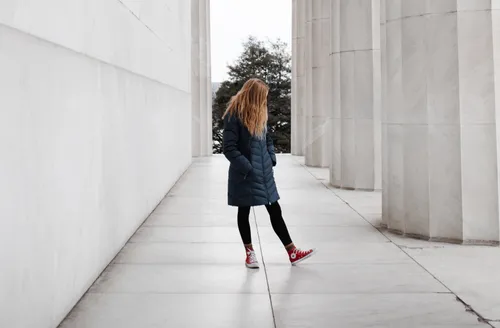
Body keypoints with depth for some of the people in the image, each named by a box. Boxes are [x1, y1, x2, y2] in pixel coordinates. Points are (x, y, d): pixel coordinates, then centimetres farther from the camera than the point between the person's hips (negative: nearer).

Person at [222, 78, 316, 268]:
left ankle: (292, 252, 12)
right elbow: (229, 147, -18)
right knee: (244, 212, 9)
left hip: (264, 172, 7)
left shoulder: (259, 113, 9)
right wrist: (246, 168, -19)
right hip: (245, 174, -7)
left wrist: (271, 160, 7)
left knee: (275, 210, 8)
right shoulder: (234, 115, -15)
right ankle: (249, 252, 22)